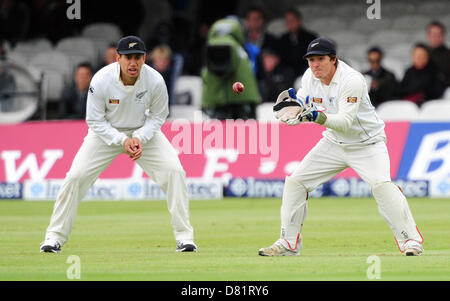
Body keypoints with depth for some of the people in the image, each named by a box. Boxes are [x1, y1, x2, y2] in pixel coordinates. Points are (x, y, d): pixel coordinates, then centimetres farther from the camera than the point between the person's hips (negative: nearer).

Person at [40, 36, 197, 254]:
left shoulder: (155, 81, -22)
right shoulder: (101, 81, -27)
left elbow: (158, 116, -5)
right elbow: (95, 121, -15)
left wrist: (140, 138, -22)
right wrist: (122, 140, -26)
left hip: (144, 131, 1)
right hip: (107, 132, -1)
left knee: (174, 171, -16)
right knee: (76, 175, -15)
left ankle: (184, 236, -6)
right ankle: (55, 236, -1)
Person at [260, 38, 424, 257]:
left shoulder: (352, 80, -26)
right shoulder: (310, 77, -5)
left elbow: (345, 122, -34)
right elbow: (303, 112, 4)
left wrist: (318, 117, -50)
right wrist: (296, 102, -18)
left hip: (366, 143, -6)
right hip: (333, 143, 6)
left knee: (381, 185, -28)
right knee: (295, 182, -1)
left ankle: (410, 239, -20)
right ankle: (289, 242, 11)